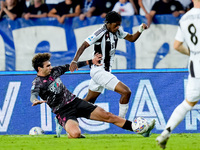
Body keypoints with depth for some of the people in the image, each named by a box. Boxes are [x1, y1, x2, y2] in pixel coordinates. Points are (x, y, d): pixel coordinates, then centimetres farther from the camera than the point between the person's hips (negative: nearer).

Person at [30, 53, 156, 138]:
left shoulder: (54, 71, 6)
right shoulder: (38, 83, -12)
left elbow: (69, 67, 21)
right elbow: (34, 94, -32)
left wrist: (90, 62, 27)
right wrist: (35, 101, -58)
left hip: (75, 101, 6)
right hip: (64, 112, -6)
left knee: (107, 116, 0)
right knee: (75, 133, -35)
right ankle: (70, 136, 5)